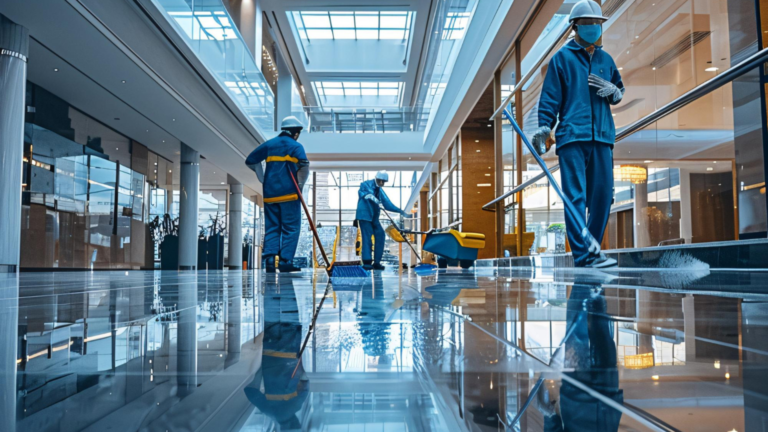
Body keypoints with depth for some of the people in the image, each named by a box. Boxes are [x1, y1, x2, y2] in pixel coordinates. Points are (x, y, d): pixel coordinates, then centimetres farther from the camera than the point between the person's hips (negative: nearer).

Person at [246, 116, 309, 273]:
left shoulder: (269, 144, 14)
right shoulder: (295, 146, -1)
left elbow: (250, 160, 16)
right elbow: (304, 164, -18)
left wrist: (263, 179, 20)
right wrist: (300, 185, -6)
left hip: (270, 194, 5)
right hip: (289, 193, -5)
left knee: (271, 228, 10)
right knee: (291, 228, 1)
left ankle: (269, 258, -2)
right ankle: (285, 261, -4)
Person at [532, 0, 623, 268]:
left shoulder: (606, 59, 21)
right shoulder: (562, 58, 7)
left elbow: (619, 92, 28)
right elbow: (550, 97, 2)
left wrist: (613, 91, 5)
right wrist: (543, 127, -8)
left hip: (602, 136, 5)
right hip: (572, 135, -5)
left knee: (603, 195, 2)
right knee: (576, 196, -10)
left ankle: (591, 250, 13)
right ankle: (582, 254, -11)